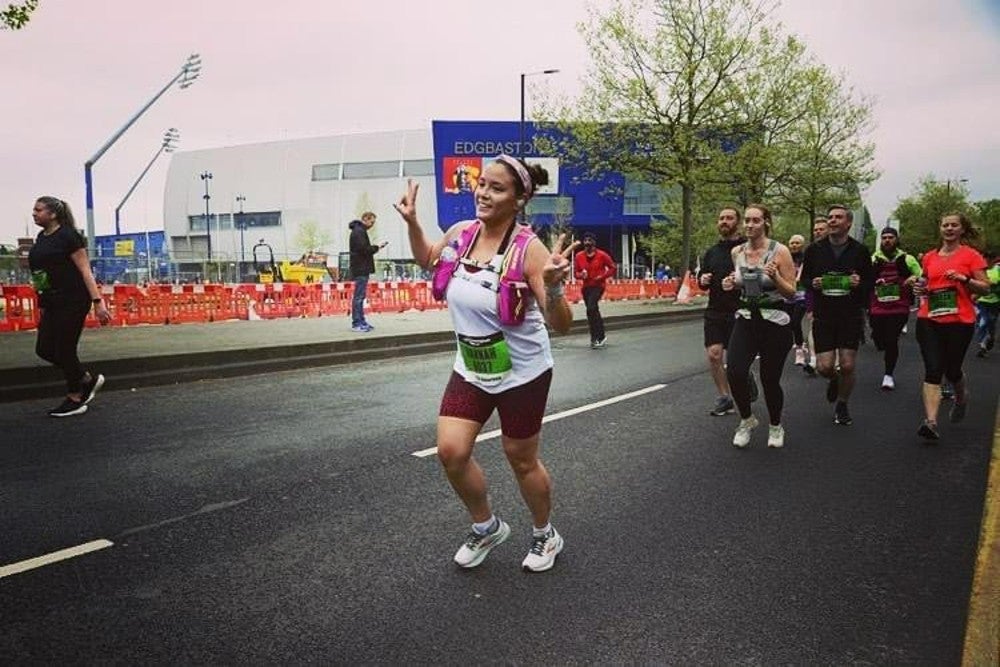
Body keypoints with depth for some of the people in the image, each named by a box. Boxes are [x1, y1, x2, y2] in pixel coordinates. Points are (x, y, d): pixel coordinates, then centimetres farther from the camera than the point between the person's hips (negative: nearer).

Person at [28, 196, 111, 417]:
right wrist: (42, 303, 17)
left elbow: (85, 270, -15)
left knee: (64, 350, -2)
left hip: (73, 301, -8)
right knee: (44, 349, 7)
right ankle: (89, 380, 24)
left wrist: (98, 301, -21)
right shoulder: (41, 238, 12)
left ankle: (75, 400, 14)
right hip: (51, 303, 8)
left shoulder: (68, 236, -11)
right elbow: (39, 270, 18)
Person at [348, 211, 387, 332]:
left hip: (362, 269, 10)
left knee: (360, 296, 12)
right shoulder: (358, 231, -12)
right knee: (359, 296, -8)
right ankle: (356, 323, -6)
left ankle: (361, 321, 18)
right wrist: (377, 247, -8)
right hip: (361, 269, -10)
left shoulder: (360, 231, 20)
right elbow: (364, 249, -20)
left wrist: (375, 247, 4)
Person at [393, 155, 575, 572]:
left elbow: (561, 325, -26)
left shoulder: (528, 249, -24)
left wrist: (552, 286, -44)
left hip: (522, 375, -5)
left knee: (521, 460, 10)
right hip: (470, 370, 5)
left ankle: (545, 535, 39)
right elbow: (428, 259, 18)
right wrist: (411, 222, 3)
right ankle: (486, 528, 26)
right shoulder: (460, 233, -6)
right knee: (451, 451, -2)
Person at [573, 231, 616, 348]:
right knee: (594, 311, 12)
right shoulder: (579, 256, 2)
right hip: (586, 287, 5)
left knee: (591, 309, -21)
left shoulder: (602, 255, -6)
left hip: (598, 286, -5)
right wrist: (581, 275, -14)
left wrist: (602, 276, -14)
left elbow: (613, 268, -1)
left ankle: (595, 338, -12)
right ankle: (601, 337, 25)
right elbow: (576, 272, 8)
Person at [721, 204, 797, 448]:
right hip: (746, 319, 3)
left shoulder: (780, 251, -8)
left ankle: (775, 426, 31)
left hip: (775, 321, -3)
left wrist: (775, 277, -23)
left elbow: (791, 291, -5)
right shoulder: (737, 252, 6)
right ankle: (746, 419, 10)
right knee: (735, 372, -17)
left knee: (770, 379, 2)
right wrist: (731, 285, -1)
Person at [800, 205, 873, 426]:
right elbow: (803, 278, 12)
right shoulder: (814, 250, 3)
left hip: (851, 316, 0)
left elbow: (870, 283, 8)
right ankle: (834, 380, 32)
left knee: (847, 366, 1)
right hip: (823, 316, 1)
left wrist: (859, 284, -14)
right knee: (824, 367, -5)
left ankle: (842, 405, 25)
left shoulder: (860, 251, 2)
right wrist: (813, 284, -10)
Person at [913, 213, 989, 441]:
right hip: (929, 320, 2)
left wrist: (964, 279, -18)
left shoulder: (971, 255, 1)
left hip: (959, 321, -2)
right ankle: (931, 422, -14)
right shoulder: (930, 257, 11)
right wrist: (920, 289, 4)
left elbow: (985, 287, -2)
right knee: (933, 371, -8)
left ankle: (961, 398, 43)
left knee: (952, 371, 8)